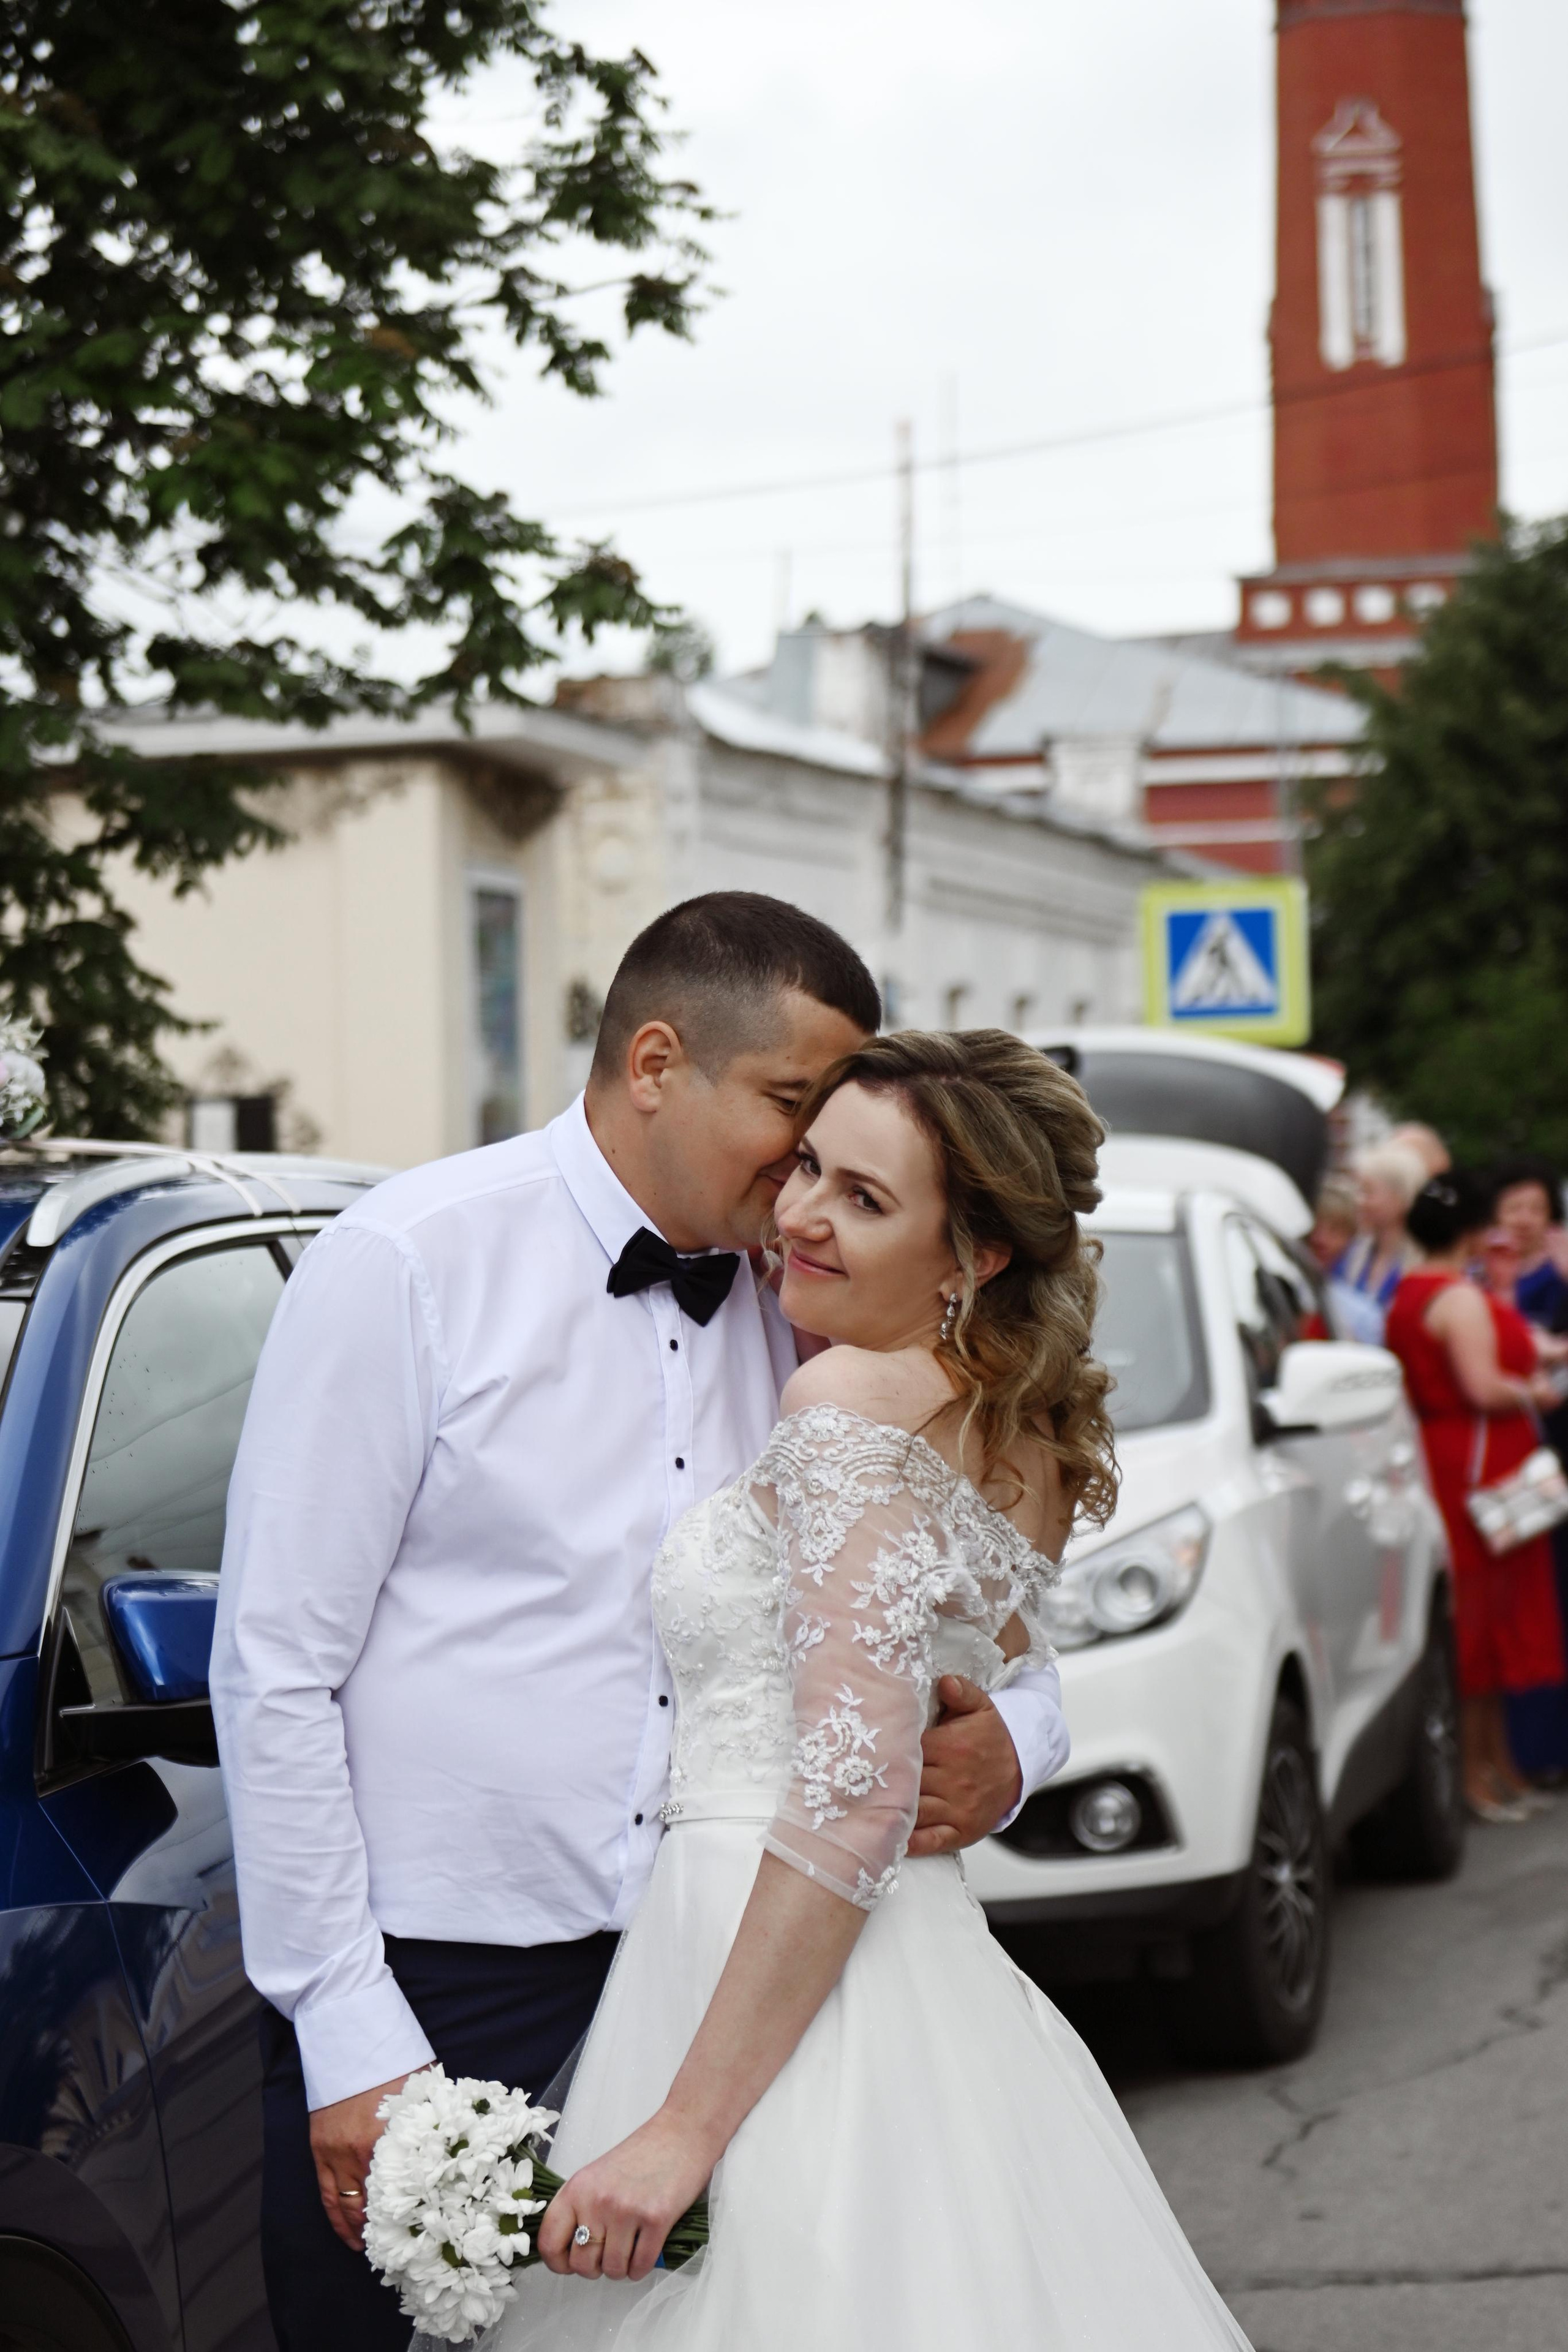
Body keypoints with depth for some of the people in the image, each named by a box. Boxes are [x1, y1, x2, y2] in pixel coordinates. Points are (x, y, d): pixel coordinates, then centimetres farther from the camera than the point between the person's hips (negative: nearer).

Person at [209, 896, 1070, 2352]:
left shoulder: (791, 1317, 9)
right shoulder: (414, 1263, -7)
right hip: (429, 1999, -5)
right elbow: (273, 1673, -9)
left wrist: (1008, 1741, -5)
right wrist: (349, 2040, -13)